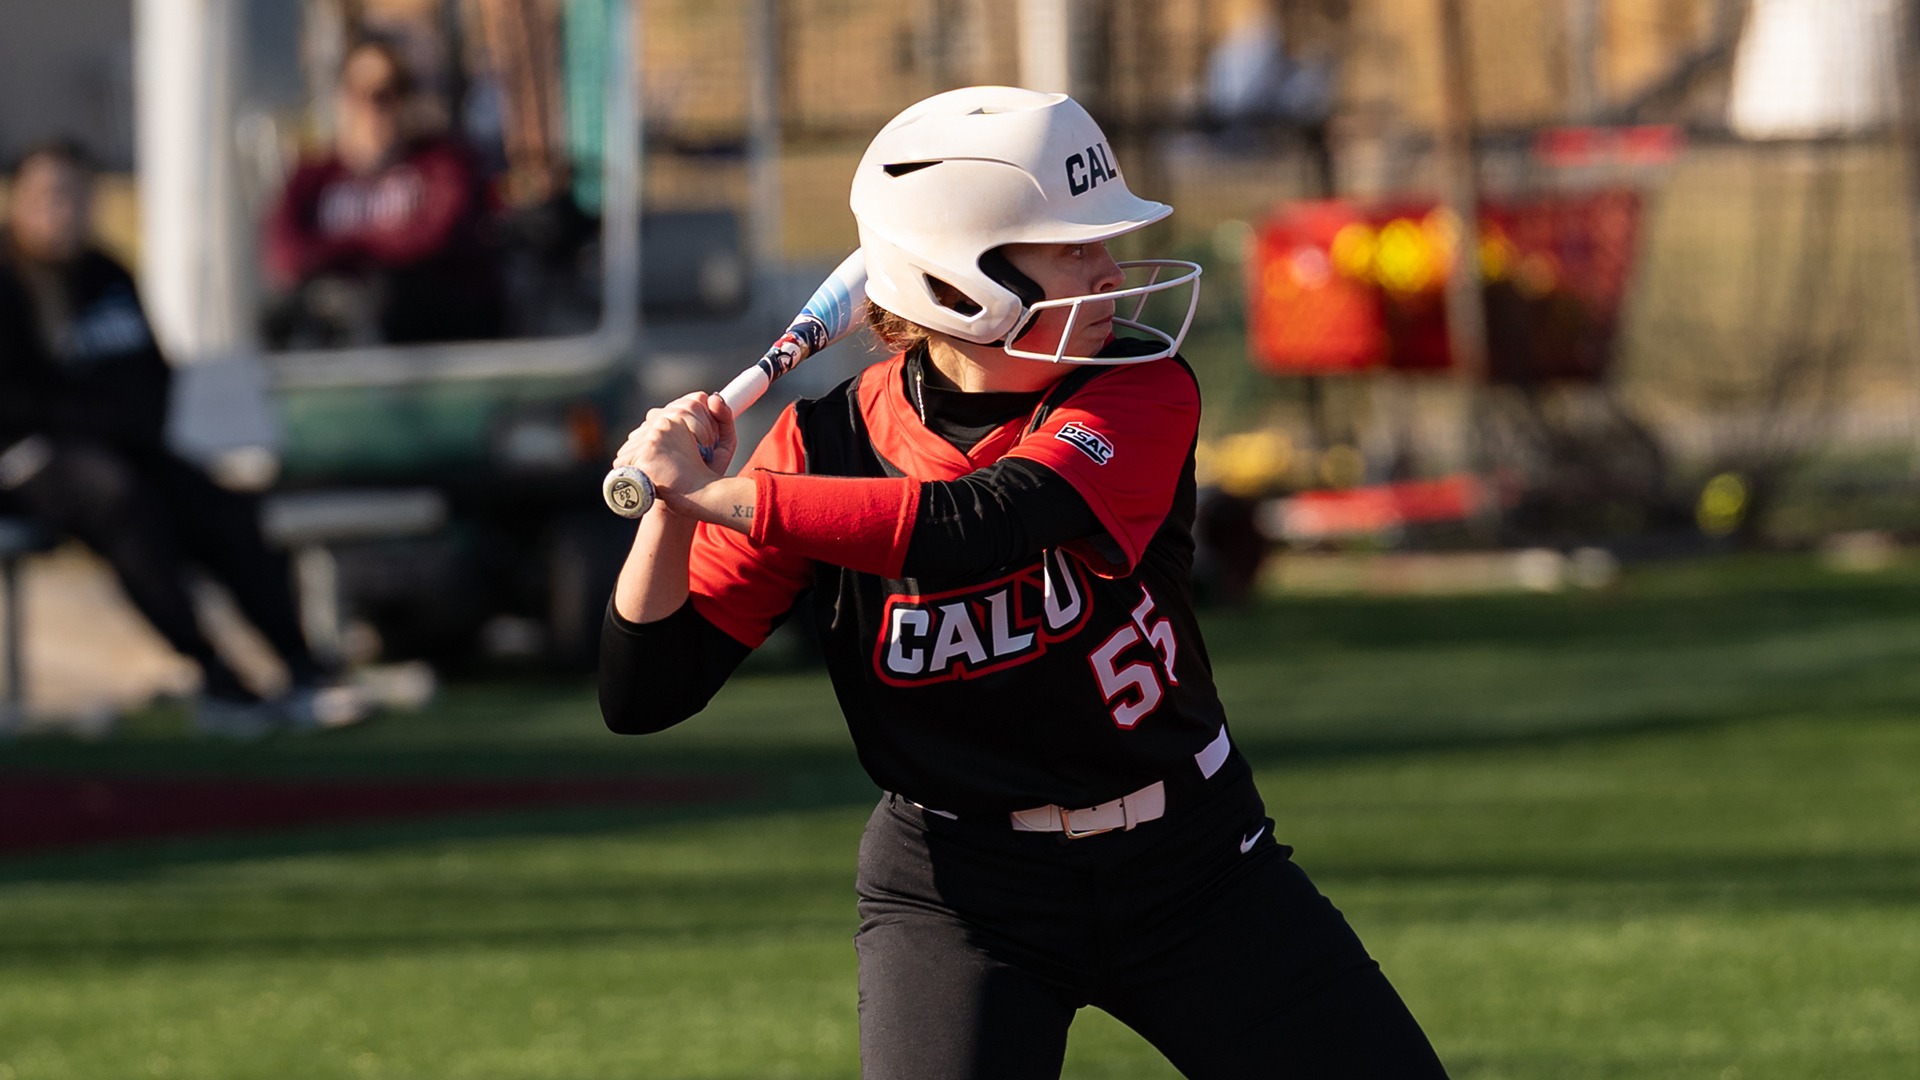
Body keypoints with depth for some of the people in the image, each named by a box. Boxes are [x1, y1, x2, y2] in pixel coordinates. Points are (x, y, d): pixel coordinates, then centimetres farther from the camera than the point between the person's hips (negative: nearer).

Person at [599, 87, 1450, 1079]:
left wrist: (718, 493, -36)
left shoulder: (1141, 393, -14)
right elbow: (644, 696, -11)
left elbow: (974, 530, -34)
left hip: (1194, 869, 1)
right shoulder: (829, 444, -11)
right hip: (962, 894, -1)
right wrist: (671, 506, -28)